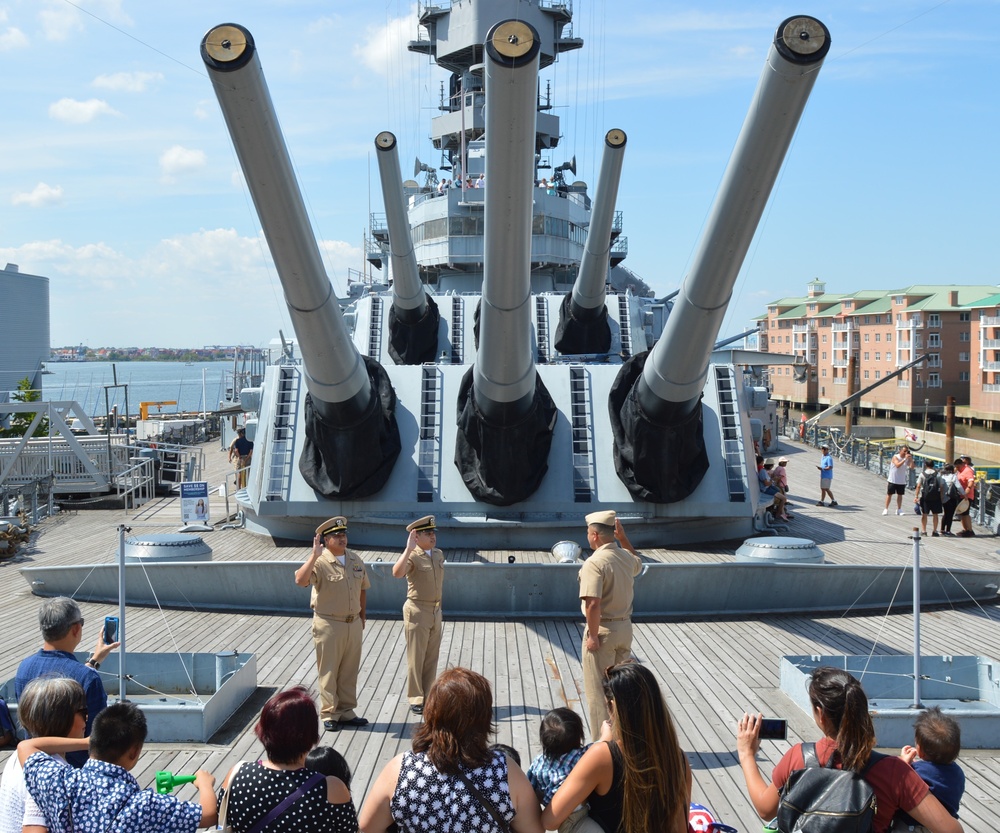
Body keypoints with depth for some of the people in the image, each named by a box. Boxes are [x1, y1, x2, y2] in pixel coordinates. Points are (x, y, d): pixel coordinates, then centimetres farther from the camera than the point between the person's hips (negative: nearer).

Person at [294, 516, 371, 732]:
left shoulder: (355, 559, 5)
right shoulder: (319, 562, -15)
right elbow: (300, 580, -32)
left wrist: (362, 613, 17)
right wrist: (314, 555, -36)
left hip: (353, 623, 6)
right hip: (329, 625, -6)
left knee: (350, 671, 13)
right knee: (329, 672, 4)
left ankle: (346, 712, 24)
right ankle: (329, 715, 14)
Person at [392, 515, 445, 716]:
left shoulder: (439, 555, 7)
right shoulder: (412, 556, -16)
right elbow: (397, 573, -36)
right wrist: (408, 548, -41)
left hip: (436, 611, 7)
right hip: (417, 611, -7)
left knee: (432, 657, 12)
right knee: (416, 658, 2)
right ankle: (416, 699, 10)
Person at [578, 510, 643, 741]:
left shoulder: (594, 563, -20)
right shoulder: (627, 558, 4)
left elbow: (593, 603, -27)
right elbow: (638, 563, 31)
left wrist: (592, 635, -19)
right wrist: (623, 538, 21)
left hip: (602, 629, -7)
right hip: (625, 627, 7)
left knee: (599, 691, 4)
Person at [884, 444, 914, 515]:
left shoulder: (907, 458, 0)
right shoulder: (895, 457, -13)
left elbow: (912, 467, -10)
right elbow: (897, 465, -30)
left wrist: (911, 459, -20)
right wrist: (905, 459, -35)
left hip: (902, 481, 4)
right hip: (892, 480, -4)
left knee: (900, 495, 8)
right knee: (889, 494, 2)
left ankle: (899, 509, 16)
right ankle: (886, 509, 9)